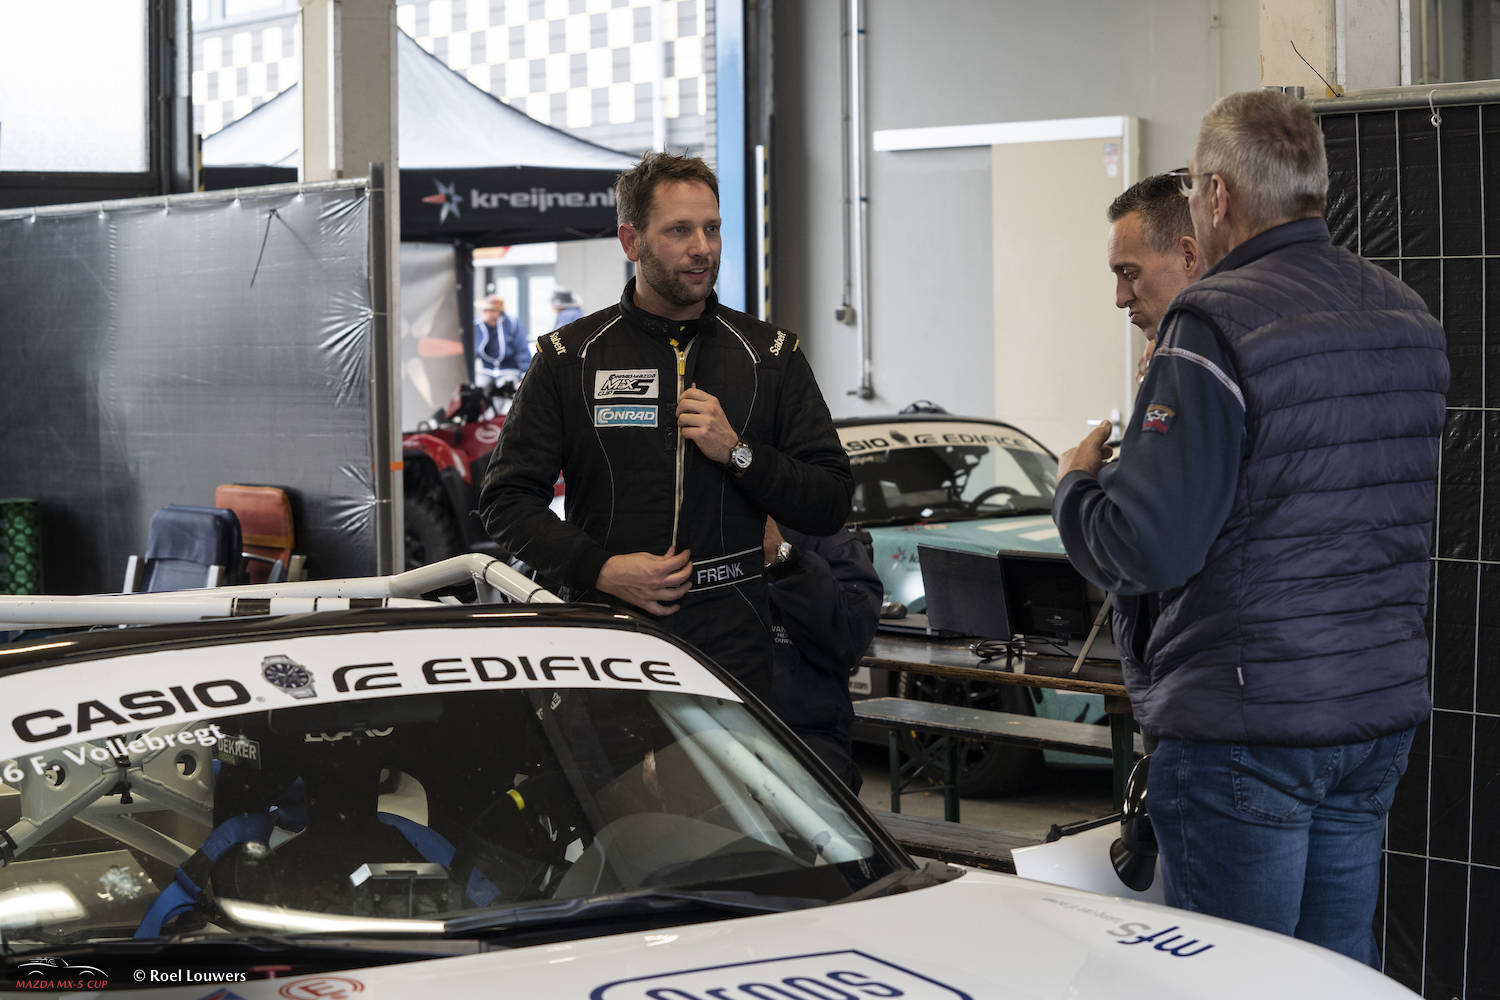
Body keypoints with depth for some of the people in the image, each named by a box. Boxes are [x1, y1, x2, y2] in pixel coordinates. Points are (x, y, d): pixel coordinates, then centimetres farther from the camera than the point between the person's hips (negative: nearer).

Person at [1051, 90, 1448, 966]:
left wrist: (1077, 485, 1)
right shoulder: (1410, 319, 11)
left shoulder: (1219, 326, -16)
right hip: (1383, 711, 8)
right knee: (1342, 970, 15)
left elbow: (1146, 551, -20)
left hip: (1247, 727, -8)